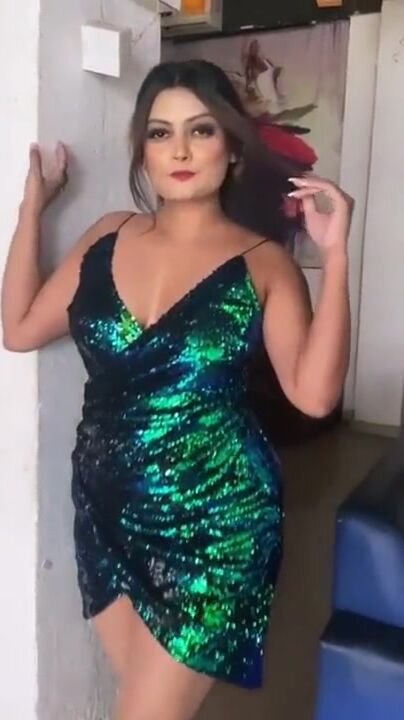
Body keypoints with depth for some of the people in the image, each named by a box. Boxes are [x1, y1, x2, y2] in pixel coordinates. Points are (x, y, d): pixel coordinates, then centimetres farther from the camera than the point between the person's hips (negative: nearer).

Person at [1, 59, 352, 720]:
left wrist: (335, 256, -24)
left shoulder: (262, 263, -9)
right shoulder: (108, 238, 3)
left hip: (212, 521, -4)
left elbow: (314, 393, -19)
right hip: (109, 511, 5)